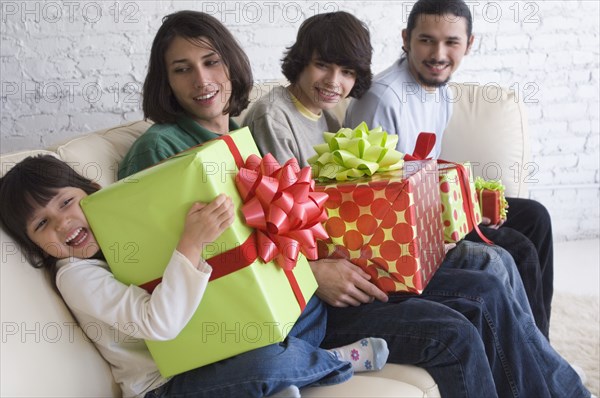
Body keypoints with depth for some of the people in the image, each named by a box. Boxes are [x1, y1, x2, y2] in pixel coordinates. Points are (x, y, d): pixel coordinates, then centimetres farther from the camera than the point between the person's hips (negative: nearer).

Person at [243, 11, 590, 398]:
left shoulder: (326, 118, 16)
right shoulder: (273, 116, -11)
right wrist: (317, 271, -31)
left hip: (356, 260, 9)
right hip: (311, 291, -9)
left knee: (496, 263, 1)